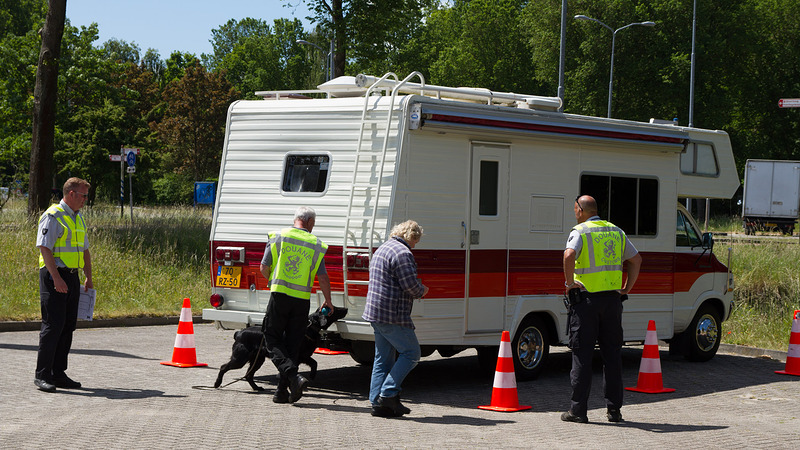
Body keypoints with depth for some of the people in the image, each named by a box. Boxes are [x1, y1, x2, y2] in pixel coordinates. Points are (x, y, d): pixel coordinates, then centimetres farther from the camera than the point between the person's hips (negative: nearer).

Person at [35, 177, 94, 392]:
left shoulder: (78, 219, 17)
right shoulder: (53, 216, -10)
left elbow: (84, 251, 26)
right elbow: (44, 248, -18)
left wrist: (88, 278, 19)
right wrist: (56, 278, -24)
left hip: (72, 277, 8)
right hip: (54, 276, -8)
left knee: (68, 326, 7)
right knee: (53, 325, -11)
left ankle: (58, 374, 13)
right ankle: (42, 375, -7)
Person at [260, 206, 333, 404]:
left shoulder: (278, 237, 3)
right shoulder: (317, 245, 5)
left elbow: (264, 268, 4)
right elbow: (323, 278, 3)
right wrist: (328, 302, 19)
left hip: (280, 296, -1)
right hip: (302, 300, 2)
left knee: (272, 339, 5)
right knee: (292, 344, 8)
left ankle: (293, 376, -17)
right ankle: (282, 391, 9)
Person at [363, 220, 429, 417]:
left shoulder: (382, 249, 19)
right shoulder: (402, 253, -15)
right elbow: (411, 285, -19)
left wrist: (417, 289, 19)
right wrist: (422, 291, 2)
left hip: (375, 312, 10)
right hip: (393, 315, -10)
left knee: (383, 357, 11)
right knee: (411, 353, -1)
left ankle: (377, 402, 9)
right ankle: (389, 393, -6)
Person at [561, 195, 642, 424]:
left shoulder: (580, 231, -7)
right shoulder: (616, 232, 12)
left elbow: (569, 255, -26)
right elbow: (636, 259, 14)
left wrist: (570, 282, -15)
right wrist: (627, 288, 14)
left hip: (586, 297, -5)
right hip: (613, 298, 5)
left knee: (582, 354, 0)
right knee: (612, 353, 10)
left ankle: (578, 409, 0)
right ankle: (614, 409, 10)